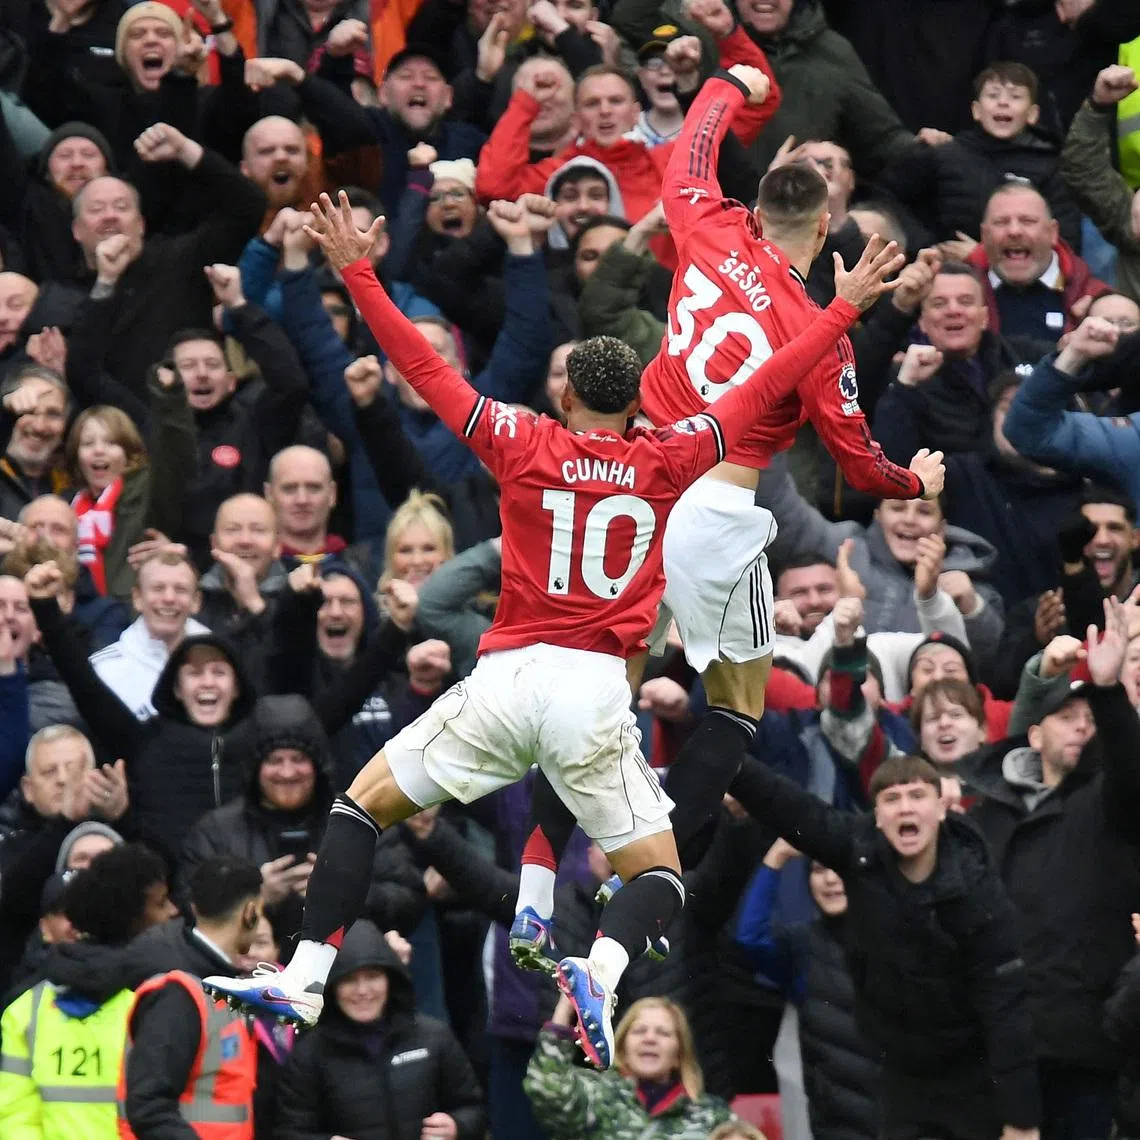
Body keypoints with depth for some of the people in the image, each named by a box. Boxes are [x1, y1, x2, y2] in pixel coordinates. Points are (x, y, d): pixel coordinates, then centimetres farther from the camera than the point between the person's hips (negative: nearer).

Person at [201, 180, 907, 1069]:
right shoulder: (666, 462, 5)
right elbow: (762, 391, 11)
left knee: (363, 804, 15)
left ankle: (305, 979, 1)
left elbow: (425, 370, 4)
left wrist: (357, 274, 10)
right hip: (597, 692, 0)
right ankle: (601, 971, -24)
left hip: (507, 678, 0)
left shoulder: (525, 446, 2)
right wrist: (845, 307, 19)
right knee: (658, 878, 10)